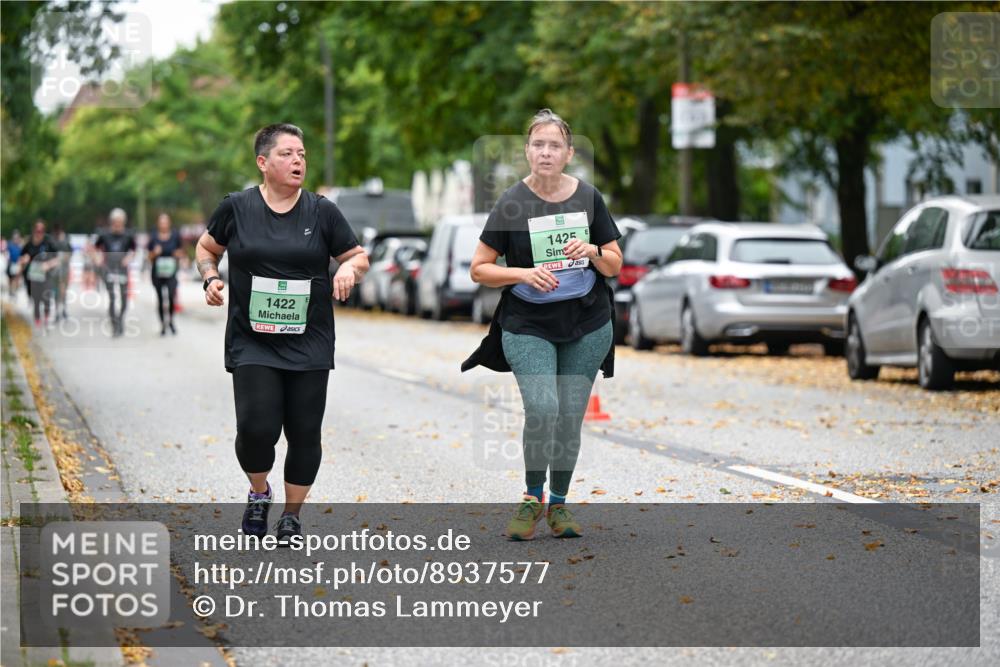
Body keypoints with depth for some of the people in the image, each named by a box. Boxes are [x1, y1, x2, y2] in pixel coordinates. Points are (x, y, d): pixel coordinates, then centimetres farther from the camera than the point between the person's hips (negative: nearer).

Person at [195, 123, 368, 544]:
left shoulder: (322, 212, 1)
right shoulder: (237, 208, 0)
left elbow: (358, 256, 9)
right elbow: (206, 248, 15)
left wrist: (350, 268, -13)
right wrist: (211, 278, -3)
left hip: (308, 344, 1)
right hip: (252, 343, -1)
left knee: (304, 432, 3)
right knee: (257, 427, -13)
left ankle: (292, 514, 22)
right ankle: (259, 494, 18)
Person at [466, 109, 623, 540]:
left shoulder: (589, 198, 2)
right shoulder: (512, 203, -6)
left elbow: (615, 266, 9)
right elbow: (479, 269, -2)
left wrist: (593, 252, -13)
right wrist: (524, 273, -17)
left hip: (587, 326, 3)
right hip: (527, 326, -3)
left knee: (570, 418, 5)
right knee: (542, 409, -20)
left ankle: (558, 504, 23)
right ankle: (532, 497, 2)